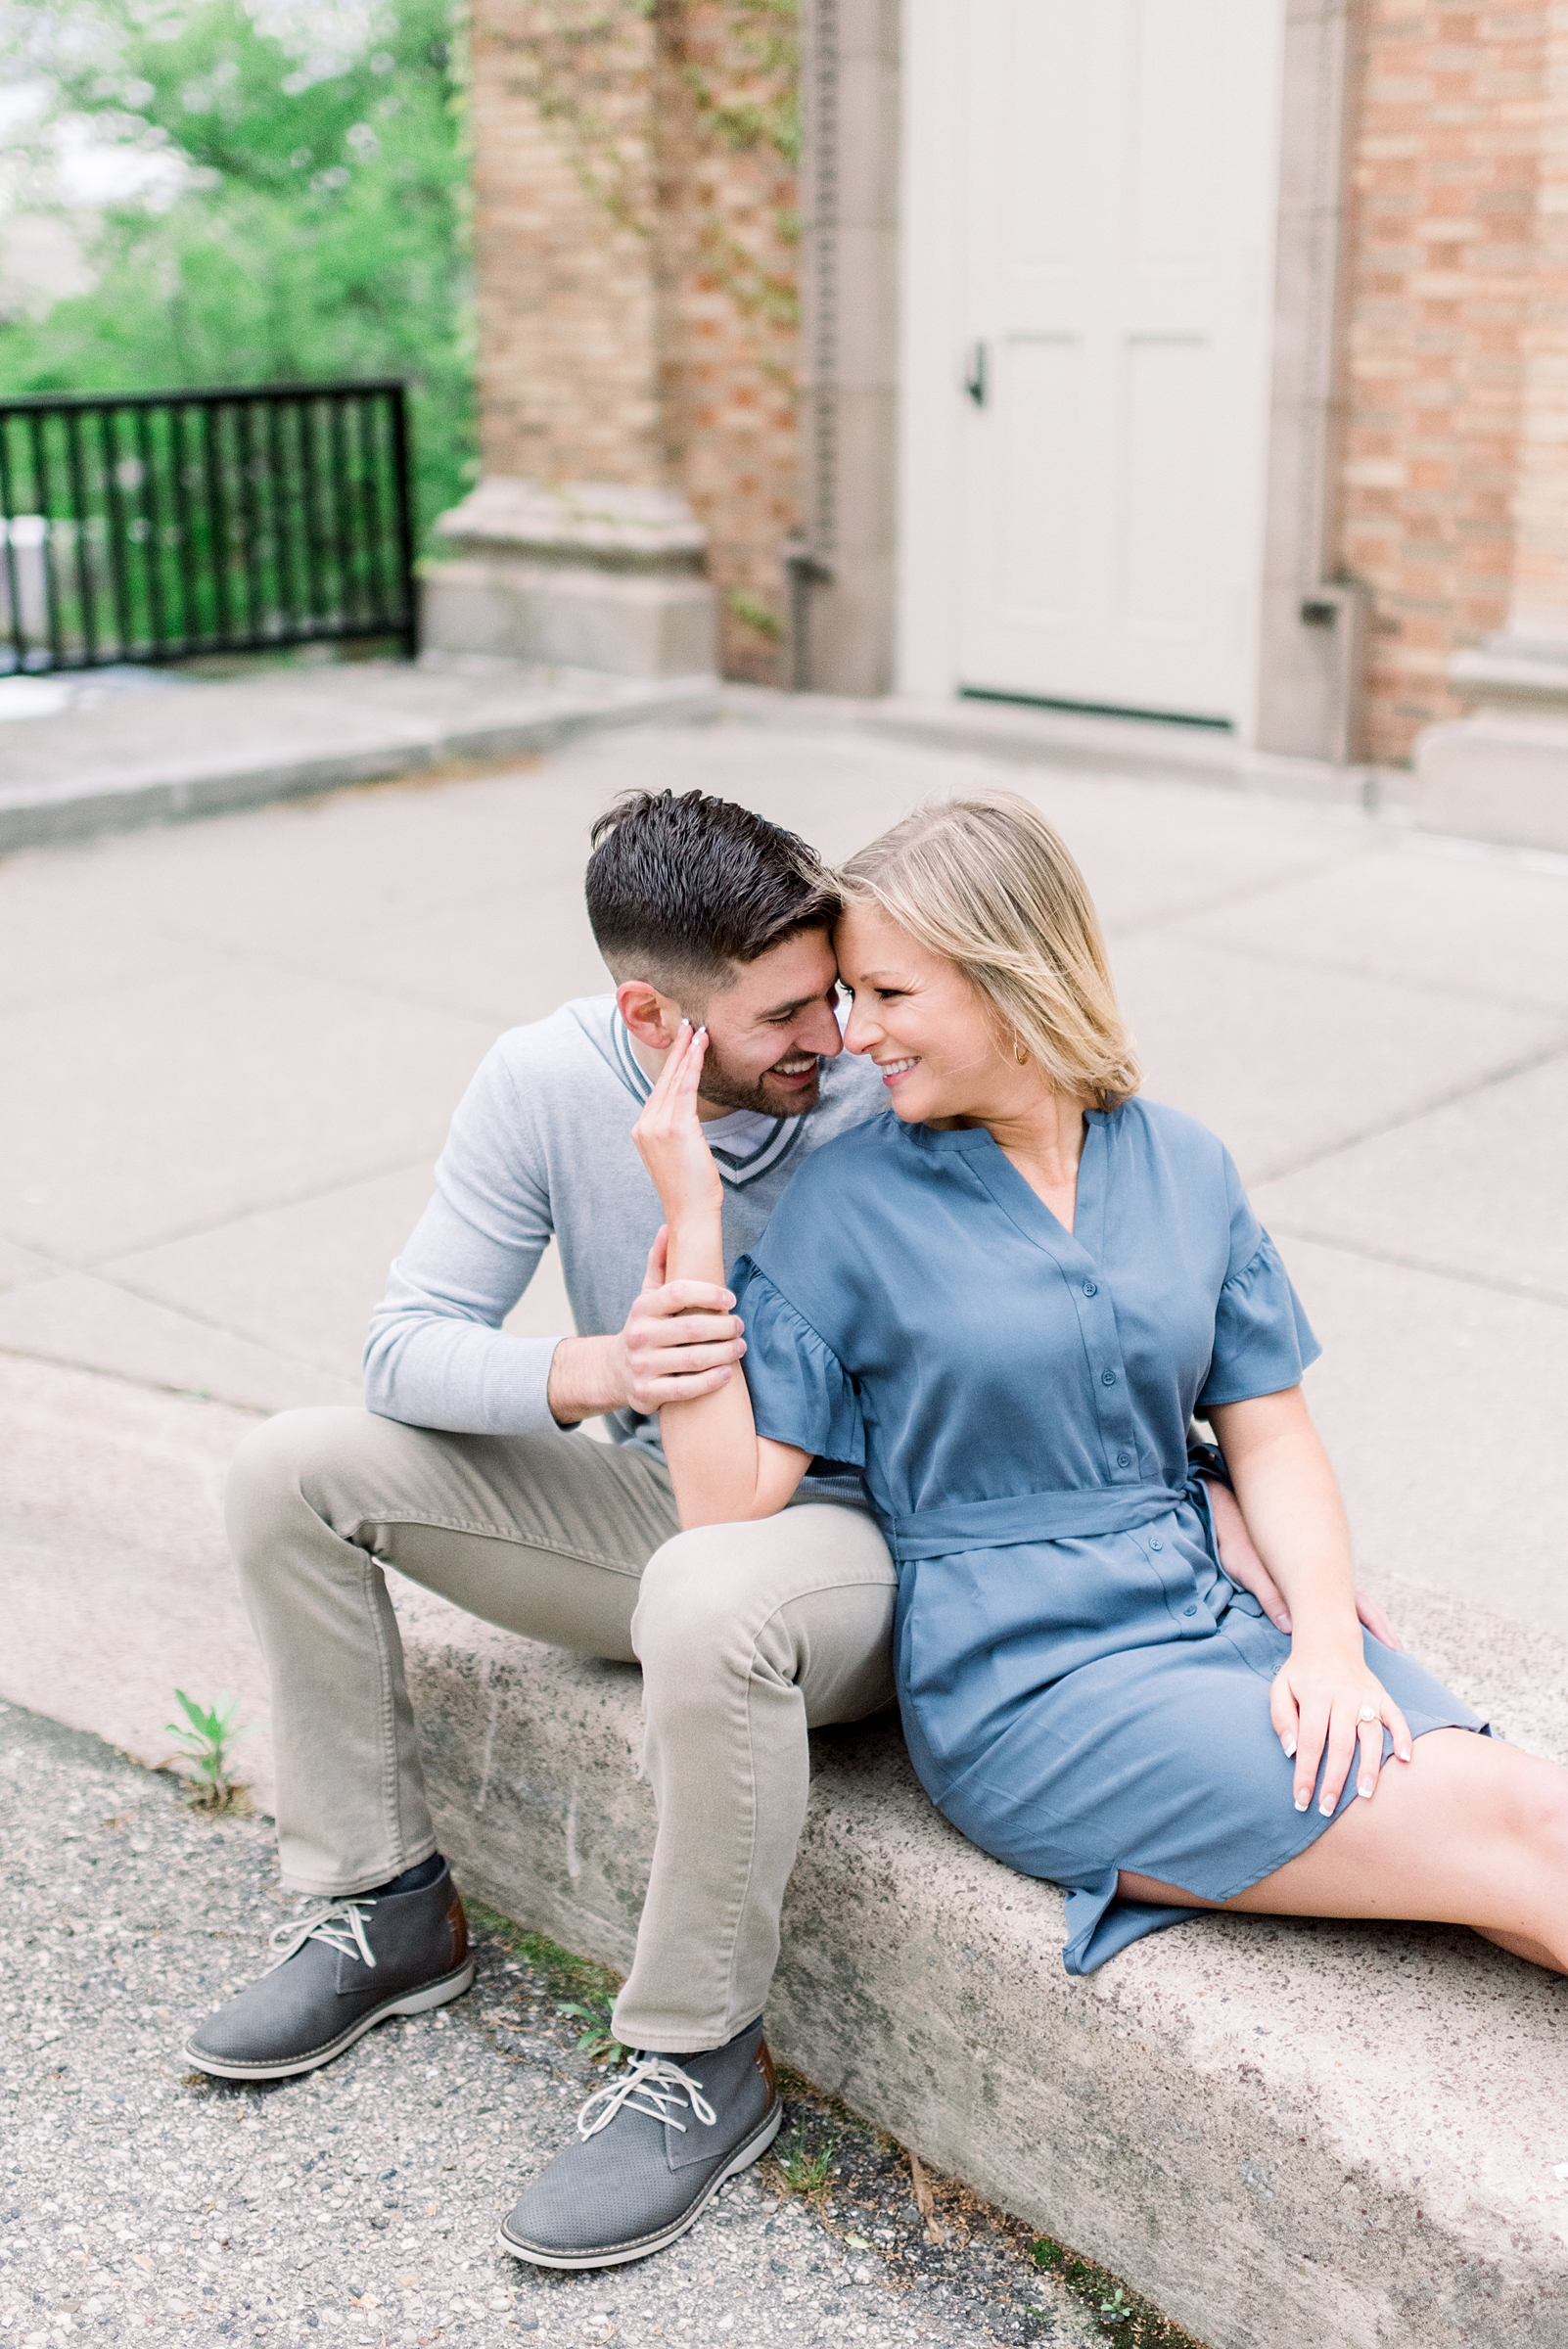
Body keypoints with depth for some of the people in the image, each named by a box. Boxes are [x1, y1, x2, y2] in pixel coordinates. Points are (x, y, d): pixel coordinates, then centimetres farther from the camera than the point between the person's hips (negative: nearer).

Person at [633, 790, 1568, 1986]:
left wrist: (1329, 1636, -8)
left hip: (1216, 1625, 5)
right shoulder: (849, 1199, -4)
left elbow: (1270, 1435, 10)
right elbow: (729, 1503, -9)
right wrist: (692, 1217, -15)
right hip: (1026, 1689, -5)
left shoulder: (1185, 1163, 7)